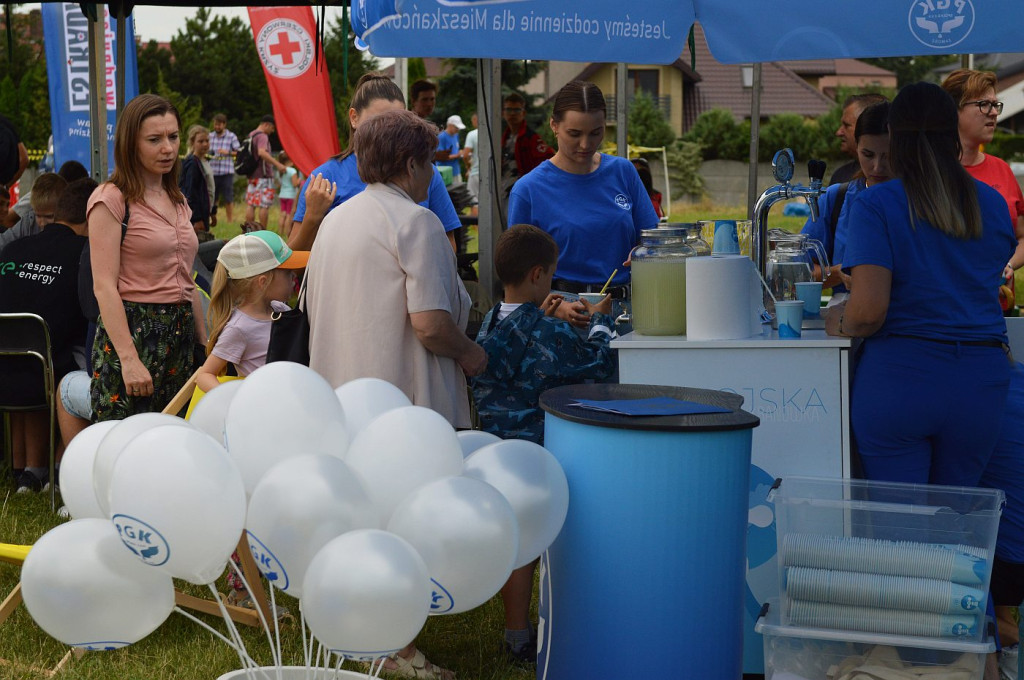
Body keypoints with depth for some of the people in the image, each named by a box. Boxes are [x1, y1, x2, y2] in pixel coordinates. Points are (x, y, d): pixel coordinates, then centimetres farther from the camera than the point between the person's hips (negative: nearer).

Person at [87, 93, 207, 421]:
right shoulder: (111, 200, -7)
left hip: (180, 333, 7)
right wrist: (129, 359, -20)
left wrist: (205, 344, 17)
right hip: (132, 330, -7)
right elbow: (104, 286, -13)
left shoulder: (178, 202, 17)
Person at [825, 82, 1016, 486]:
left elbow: (868, 311, -16)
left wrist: (840, 323, 6)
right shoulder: (993, 205, 7)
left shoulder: (874, 205, -7)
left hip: (897, 378, -4)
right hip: (979, 382, 4)